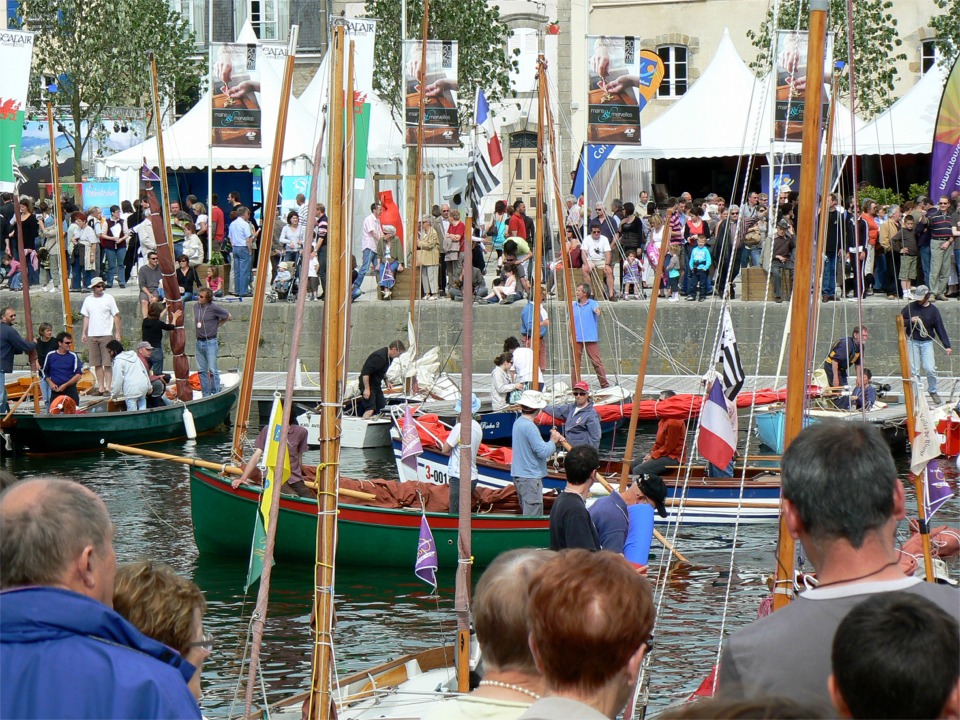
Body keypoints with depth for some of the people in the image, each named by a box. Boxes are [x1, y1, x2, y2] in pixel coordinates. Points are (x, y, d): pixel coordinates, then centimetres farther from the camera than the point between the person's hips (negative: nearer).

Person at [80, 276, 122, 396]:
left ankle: (107, 388, -3)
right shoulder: (88, 300, 10)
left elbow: (116, 316, 1)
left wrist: (117, 332, -5)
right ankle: (100, 388, 9)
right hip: (92, 335, 4)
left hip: (106, 335, -4)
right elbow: (86, 317, 16)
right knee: (97, 364, 5)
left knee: (107, 363, -5)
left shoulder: (108, 298, 0)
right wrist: (84, 333, 9)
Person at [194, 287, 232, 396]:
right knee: (201, 370, 9)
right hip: (199, 341, 7)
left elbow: (229, 317, 0)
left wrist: (217, 324, 4)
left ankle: (216, 394, -3)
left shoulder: (214, 308, -11)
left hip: (210, 342, -7)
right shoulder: (196, 306, 8)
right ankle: (206, 394, 15)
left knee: (212, 370, -7)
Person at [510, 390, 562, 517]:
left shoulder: (518, 423, 9)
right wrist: (553, 441, -5)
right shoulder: (529, 426, -21)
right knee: (533, 516, -6)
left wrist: (552, 440, 3)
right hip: (530, 477, -10)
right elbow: (543, 452, -23)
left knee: (526, 512, 19)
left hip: (519, 475, 10)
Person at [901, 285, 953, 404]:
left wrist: (947, 346, -7)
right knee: (914, 371, -2)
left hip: (927, 342, 0)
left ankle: (933, 391, 12)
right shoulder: (910, 307, 0)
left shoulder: (933, 310, -1)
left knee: (930, 369, -10)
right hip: (912, 342, 0)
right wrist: (910, 321, -15)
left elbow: (940, 328, -1)